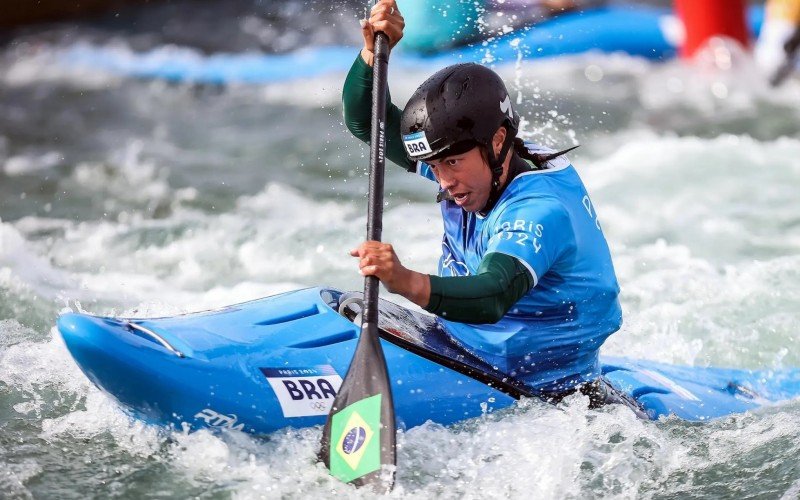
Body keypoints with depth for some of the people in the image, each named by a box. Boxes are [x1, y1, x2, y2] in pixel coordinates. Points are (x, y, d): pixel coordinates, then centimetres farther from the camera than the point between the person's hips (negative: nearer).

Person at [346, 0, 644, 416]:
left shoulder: (542, 211, -25)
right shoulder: (469, 165, -1)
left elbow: (492, 297, -43)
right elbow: (366, 120, 4)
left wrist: (408, 284, -60)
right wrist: (373, 53, -15)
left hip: (555, 396, -7)